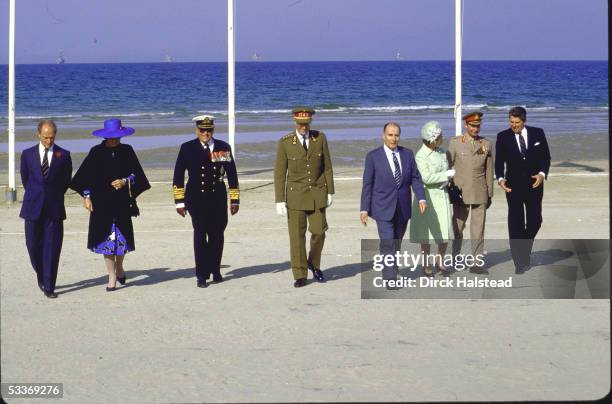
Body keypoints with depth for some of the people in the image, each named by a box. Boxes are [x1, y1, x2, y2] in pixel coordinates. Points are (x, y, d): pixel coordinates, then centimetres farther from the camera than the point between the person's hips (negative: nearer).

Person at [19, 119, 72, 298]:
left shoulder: (63, 155, 1)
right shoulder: (28, 154, 5)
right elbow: (25, 178, 15)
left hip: (54, 209, -1)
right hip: (33, 208, 2)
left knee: (52, 248, -3)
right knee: (33, 245, 6)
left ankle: (49, 287, 0)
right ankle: (41, 275, 31)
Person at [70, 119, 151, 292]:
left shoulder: (127, 151, 3)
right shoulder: (96, 152, 0)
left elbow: (136, 173, 7)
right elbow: (86, 175, 3)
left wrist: (125, 182, -11)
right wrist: (86, 196, -3)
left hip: (122, 201, 1)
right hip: (102, 201, -1)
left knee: (122, 236, 3)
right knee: (106, 236, 0)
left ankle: (119, 267, 32)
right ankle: (112, 277, 9)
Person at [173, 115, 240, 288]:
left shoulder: (223, 147, 6)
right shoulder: (187, 148, 2)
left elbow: (232, 175, 10)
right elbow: (178, 176, 2)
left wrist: (234, 200, 8)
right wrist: (180, 201, -2)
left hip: (218, 198, 2)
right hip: (197, 199, -2)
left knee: (217, 235, 6)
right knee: (200, 234, -7)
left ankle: (215, 270, 22)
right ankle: (202, 275, -4)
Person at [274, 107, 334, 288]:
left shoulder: (320, 138, -1)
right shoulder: (285, 143, -7)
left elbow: (327, 166, 5)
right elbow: (280, 173, -5)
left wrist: (330, 192, 3)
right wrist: (280, 200, -8)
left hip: (317, 193, 1)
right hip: (295, 193, -1)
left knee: (318, 231, -3)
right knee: (297, 235, -2)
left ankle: (314, 264, 23)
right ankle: (300, 275, 8)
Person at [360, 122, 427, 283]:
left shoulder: (407, 154, 5)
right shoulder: (373, 156, -5)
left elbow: (415, 178, 5)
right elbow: (367, 184, -4)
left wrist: (421, 198, -10)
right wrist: (364, 209, -7)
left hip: (403, 208, 4)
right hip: (383, 208, -4)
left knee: (397, 243, 12)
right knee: (388, 244, -12)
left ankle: (390, 273, 24)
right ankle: (390, 278, -10)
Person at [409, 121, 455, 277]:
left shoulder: (442, 152, 5)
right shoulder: (421, 156, -13)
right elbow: (426, 178, -20)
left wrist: (446, 181, -5)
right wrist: (447, 174, -20)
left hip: (442, 196, 5)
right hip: (427, 196, -5)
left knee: (445, 232, 2)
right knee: (426, 233, 5)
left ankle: (440, 261, 20)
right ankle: (427, 264, 17)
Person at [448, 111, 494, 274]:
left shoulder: (486, 144, 6)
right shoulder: (455, 143, -1)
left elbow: (489, 171, 10)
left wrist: (490, 194, 9)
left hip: (480, 194, 2)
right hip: (460, 193, -2)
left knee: (478, 230, 0)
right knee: (457, 229, 6)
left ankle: (476, 263, 3)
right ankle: (453, 260, 20)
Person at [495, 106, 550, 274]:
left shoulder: (538, 133, 1)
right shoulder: (503, 137, -2)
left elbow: (546, 157, 4)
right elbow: (499, 161, 1)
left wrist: (542, 173, -12)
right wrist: (500, 178, -16)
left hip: (534, 184, 2)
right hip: (514, 186, -2)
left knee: (535, 221, 9)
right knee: (516, 223, -4)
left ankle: (525, 250, 35)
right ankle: (520, 262, -1)